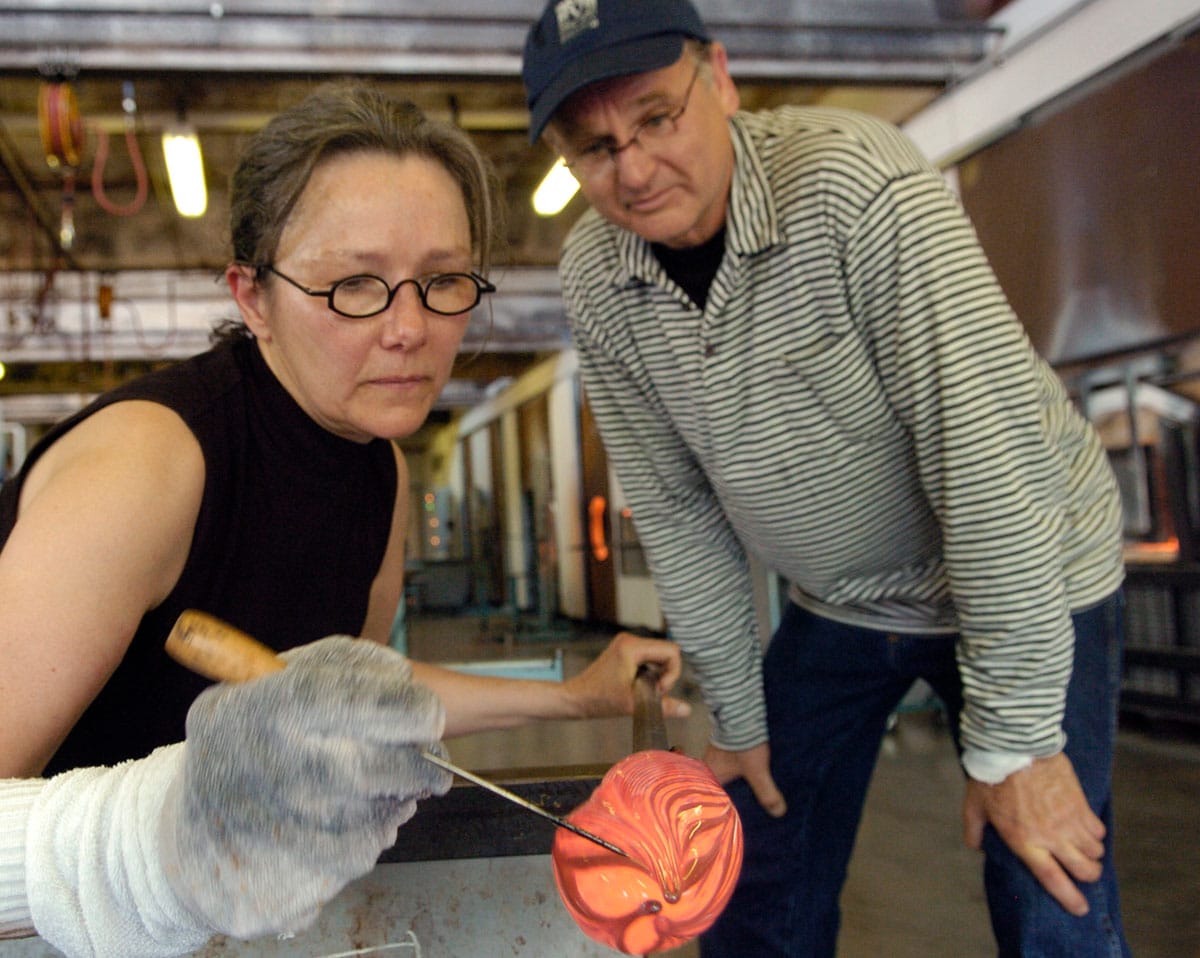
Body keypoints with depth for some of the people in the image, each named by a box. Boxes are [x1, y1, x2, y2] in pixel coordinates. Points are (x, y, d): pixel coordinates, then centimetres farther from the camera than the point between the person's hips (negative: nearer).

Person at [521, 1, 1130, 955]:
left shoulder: (856, 184, -30)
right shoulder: (595, 279, -11)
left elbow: (992, 454, -30)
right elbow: (674, 506, -3)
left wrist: (1013, 741, -25)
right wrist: (738, 716, 1)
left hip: (1027, 582, -4)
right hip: (835, 601, 5)